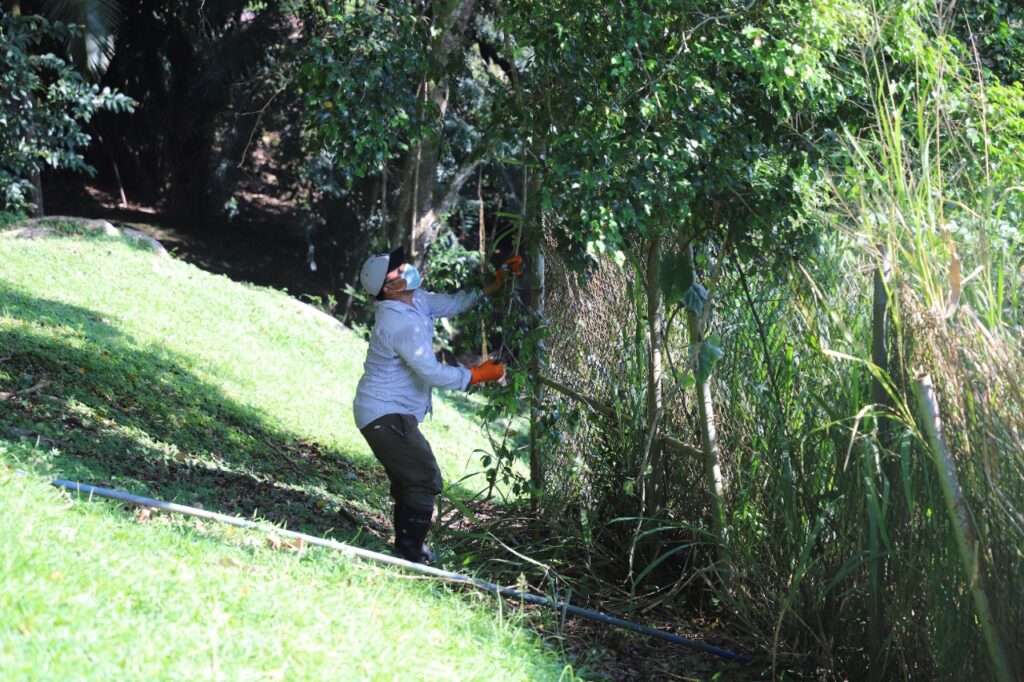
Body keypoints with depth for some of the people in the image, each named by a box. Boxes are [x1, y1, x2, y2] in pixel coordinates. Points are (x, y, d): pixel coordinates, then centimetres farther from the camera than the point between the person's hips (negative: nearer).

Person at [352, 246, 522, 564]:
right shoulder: (400, 323, -26)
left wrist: (493, 286, 5)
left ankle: (407, 548, 29)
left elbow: (453, 303, 14)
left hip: (389, 412, 11)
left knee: (409, 479, 19)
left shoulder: (415, 300, 3)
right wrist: (478, 375, -14)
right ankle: (411, 553, -8)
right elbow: (432, 373, -24)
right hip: (386, 415, -11)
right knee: (424, 479, -11)